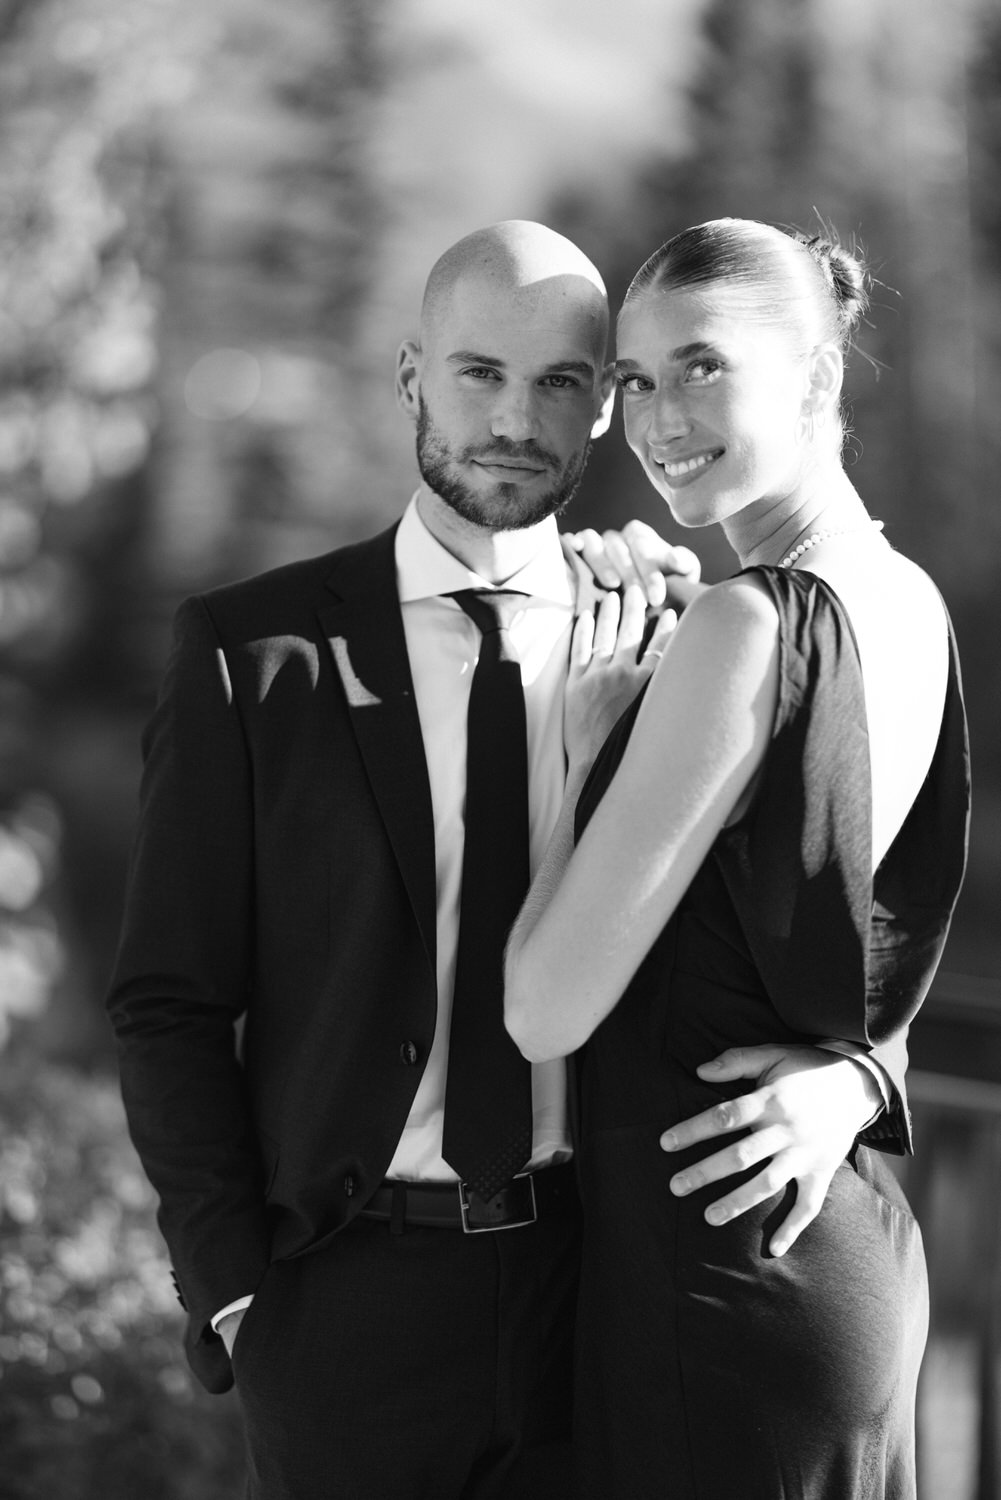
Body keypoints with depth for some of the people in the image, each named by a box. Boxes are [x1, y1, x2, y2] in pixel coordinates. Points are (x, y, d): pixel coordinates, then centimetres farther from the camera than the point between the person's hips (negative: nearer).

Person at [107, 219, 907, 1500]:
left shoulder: (675, 635, 2)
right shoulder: (253, 652, -1)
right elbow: (171, 1004, 0)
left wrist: (842, 1079, -16)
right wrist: (236, 1295, -6)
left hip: (602, 1290, 1)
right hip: (351, 1298, -1)